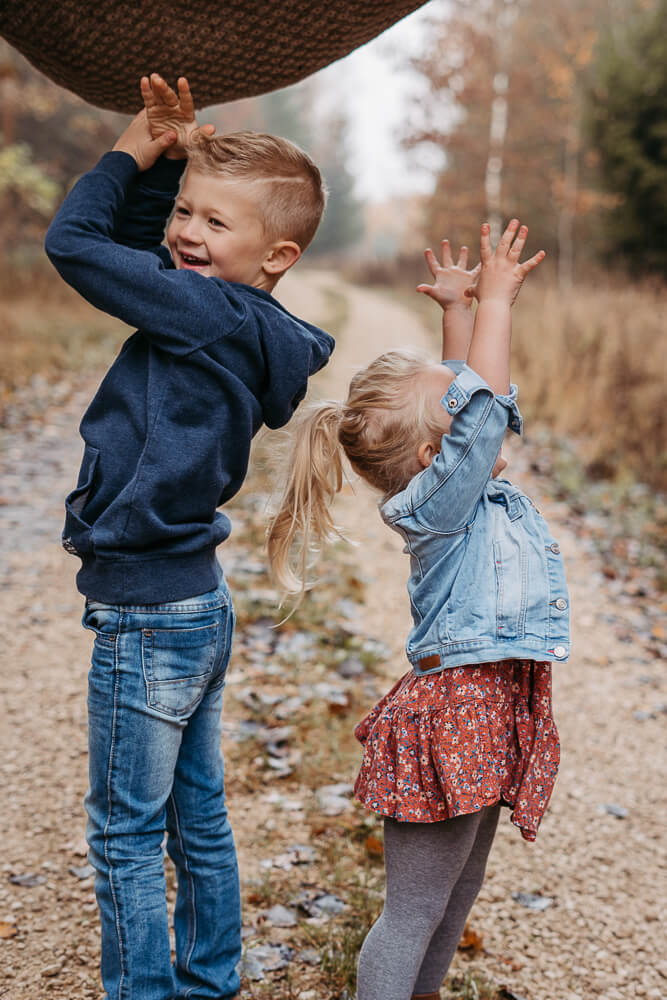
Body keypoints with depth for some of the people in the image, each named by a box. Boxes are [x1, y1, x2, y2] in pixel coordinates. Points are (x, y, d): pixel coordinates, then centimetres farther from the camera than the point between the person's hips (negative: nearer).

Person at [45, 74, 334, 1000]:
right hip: (199, 605, 9)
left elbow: (74, 242, -15)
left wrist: (131, 155, -2)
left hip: (147, 618, -9)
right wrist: (173, 154, 3)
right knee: (198, 821, 19)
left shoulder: (211, 314, -20)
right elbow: (138, 237, 17)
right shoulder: (238, 327, 6)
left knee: (125, 837, 5)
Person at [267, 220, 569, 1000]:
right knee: (415, 909, 2)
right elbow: (485, 400, -26)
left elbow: (470, 392, 19)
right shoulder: (437, 503, -19)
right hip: (456, 716, -10)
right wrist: (494, 300, -17)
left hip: (488, 714, 10)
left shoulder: (473, 489, 6)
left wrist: (456, 306, 16)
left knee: (458, 892, 22)